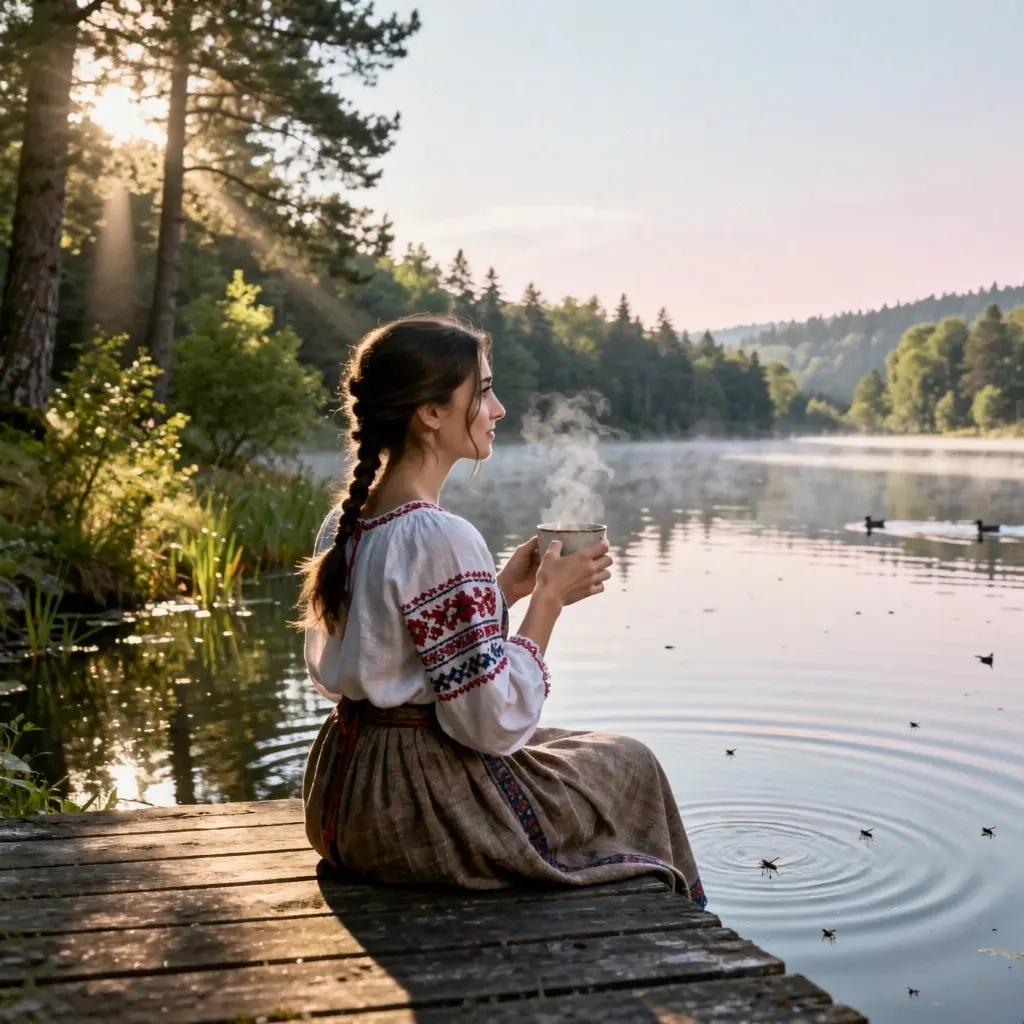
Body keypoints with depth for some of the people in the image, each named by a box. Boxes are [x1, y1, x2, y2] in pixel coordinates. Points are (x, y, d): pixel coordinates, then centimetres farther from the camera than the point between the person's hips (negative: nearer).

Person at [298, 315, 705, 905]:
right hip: (425, 814, -9)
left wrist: (506, 590, 8)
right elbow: (495, 721, -23)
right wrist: (549, 599, -12)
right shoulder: (440, 538, -24)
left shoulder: (345, 522, 4)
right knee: (627, 764, 13)